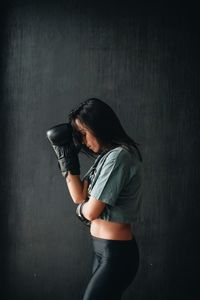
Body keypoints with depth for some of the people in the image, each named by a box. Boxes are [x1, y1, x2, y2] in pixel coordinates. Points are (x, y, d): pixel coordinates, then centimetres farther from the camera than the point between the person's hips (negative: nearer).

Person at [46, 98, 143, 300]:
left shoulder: (118, 156, -19)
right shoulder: (107, 156, 10)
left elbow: (91, 211, -19)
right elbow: (79, 196, 8)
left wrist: (81, 209, 4)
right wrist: (67, 157, 3)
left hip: (116, 254, -9)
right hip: (104, 250, 9)